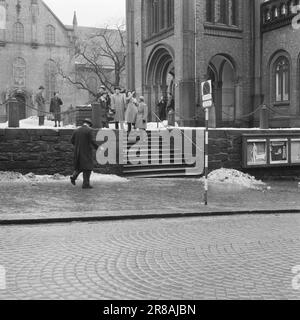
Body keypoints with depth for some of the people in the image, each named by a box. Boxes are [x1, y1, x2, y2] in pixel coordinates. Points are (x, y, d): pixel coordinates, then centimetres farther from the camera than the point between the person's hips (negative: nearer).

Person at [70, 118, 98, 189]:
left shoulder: (77, 130, 9)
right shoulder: (89, 130, -8)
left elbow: (72, 140, 8)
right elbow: (91, 141, -15)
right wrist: (98, 148, -5)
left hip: (78, 151, 6)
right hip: (86, 151, -6)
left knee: (80, 165, 21)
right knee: (87, 167, -1)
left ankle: (73, 176, 0)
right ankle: (86, 184, -5)